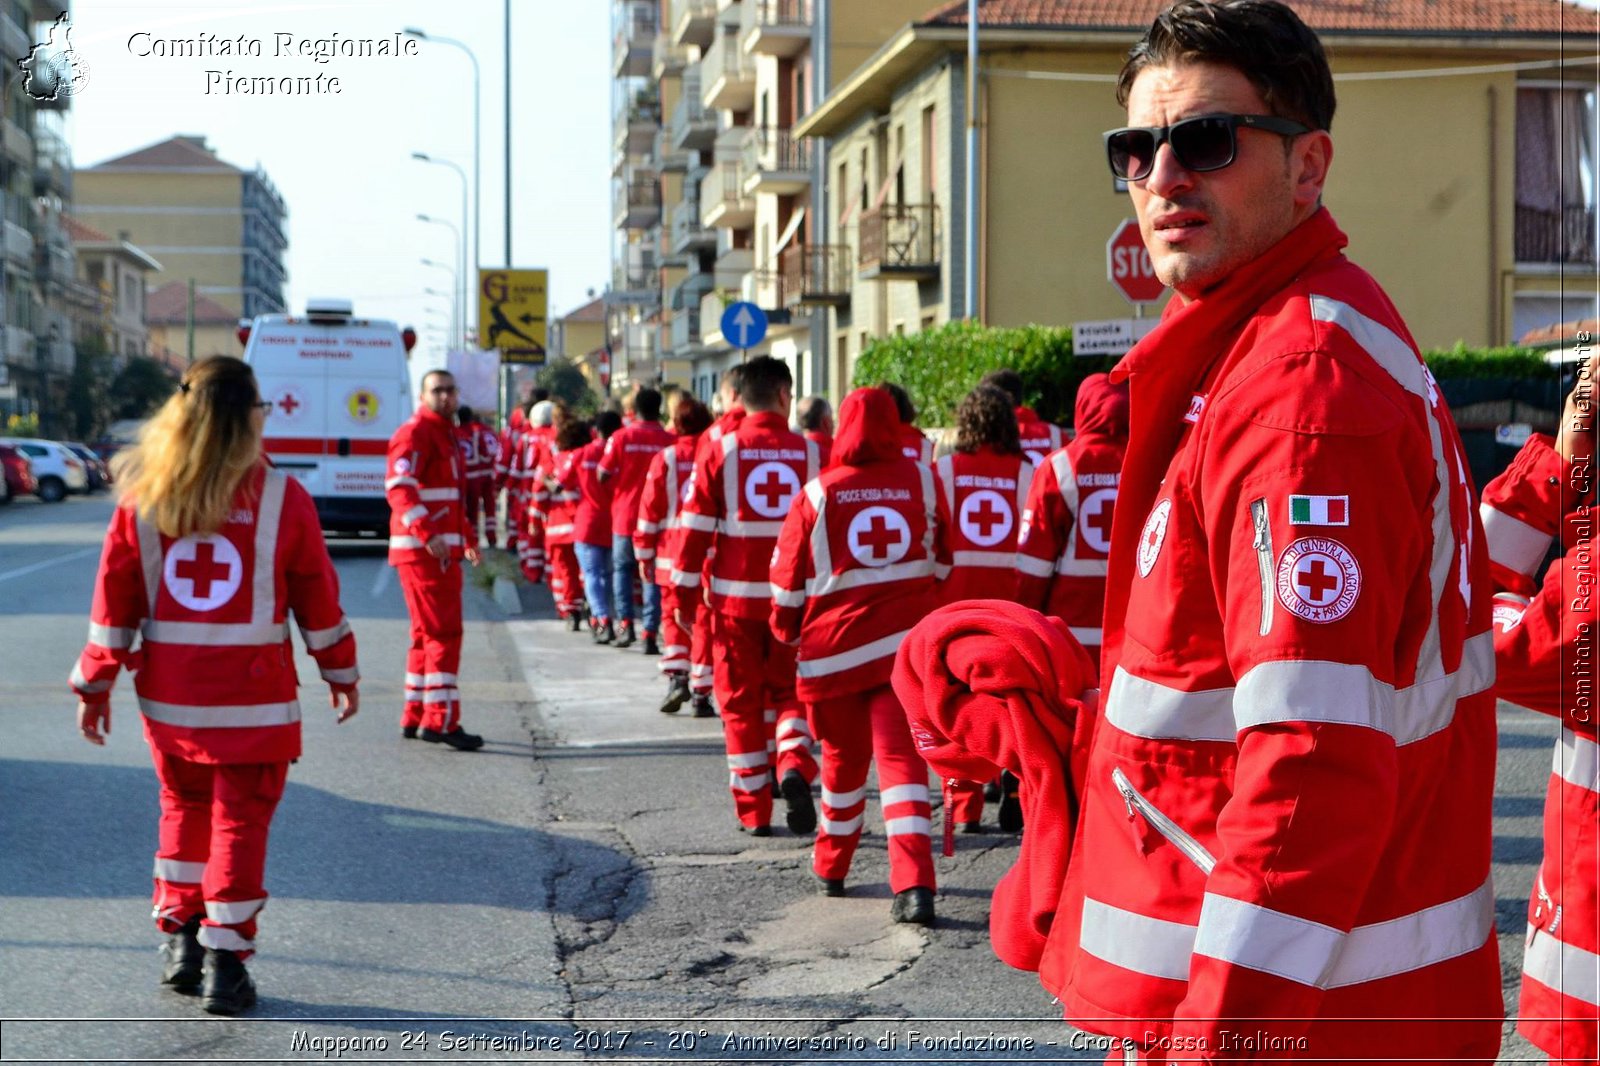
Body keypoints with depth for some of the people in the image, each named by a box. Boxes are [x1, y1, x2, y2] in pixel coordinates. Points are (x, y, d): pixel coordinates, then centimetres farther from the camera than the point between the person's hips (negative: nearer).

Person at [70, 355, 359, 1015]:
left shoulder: (141, 497, -1)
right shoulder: (282, 499, -7)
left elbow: (114, 595, 1)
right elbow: (317, 597, 0)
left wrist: (95, 684, 9)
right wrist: (341, 672, 12)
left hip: (167, 694, 3)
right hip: (254, 697, -3)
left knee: (184, 808, 20)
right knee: (239, 820, 4)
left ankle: (179, 941, 21)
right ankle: (223, 964, 4)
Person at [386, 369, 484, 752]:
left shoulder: (445, 434, 21)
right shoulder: (415, 433, -11)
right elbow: (399, 487, -25)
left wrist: (465, 539, 34)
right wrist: (427, 534, -35)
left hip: (442, 550, 10)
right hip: (422, 550, -10)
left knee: (428, 634, 14)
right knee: (444, 633, -12)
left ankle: (416, 717, 21)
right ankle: (440, 720, -14)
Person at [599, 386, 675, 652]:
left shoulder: (621, 437, -6)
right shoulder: (669, 440, -5)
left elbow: (603, 474, -3)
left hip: (625, 514, 0)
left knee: (621, 568, 17)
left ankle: (625, 622, 3)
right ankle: (650, 633, 1)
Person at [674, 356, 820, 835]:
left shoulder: (720, 450, -3)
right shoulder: (810, 452, 1)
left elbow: (696, 523, -4)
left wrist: (684, 589, 2)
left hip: (736, 596, -1)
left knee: (742, 700, 9)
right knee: (787, 690, 16)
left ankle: (754, 809, 11)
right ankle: (793, 764, -12)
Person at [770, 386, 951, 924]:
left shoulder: (818, 493, -5)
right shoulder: (923, 481, 0)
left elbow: (788, 577, 4)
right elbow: (941, 562, 14)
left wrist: (787, 630, 22)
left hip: (833, 648, 0)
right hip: (907, 644, 0)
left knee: (843, 758, 17)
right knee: (902, 757, -4)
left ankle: (831, 868, 33)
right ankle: (914, 885, -18)